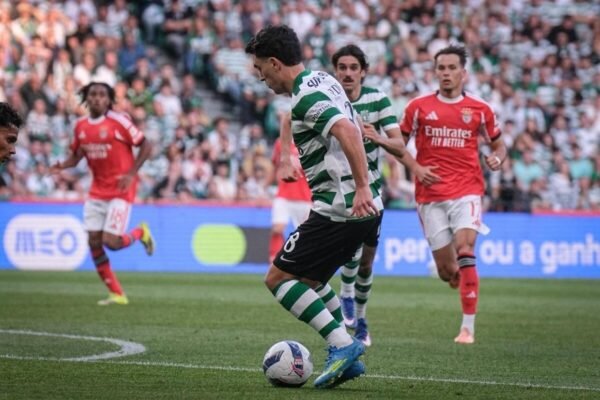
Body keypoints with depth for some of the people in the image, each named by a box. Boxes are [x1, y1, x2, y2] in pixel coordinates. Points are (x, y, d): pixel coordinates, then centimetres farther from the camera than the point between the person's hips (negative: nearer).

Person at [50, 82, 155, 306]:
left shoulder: (118, 121, -12)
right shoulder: (81, 126, 5)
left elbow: (146, 146, -7)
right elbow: (76, 156, 16)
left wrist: (131, 174, -16)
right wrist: (62, 166, -5)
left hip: (121, 189, -6)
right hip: (97, 191, 6)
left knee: (111, 242, -13)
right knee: (94, 242, -1)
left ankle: (141, 233, 21)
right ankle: (116, 294, 10)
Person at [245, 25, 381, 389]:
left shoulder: (306, 96, -16)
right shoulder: (323, 80, 14)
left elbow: (347, 131, -31)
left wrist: (362, 187, -32)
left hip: (339, 208, -10)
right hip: (364, 208, 10)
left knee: (278, 277, -3)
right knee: (308, 278, 23)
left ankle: (342, 345, -11)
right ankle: (346, 357, 16)